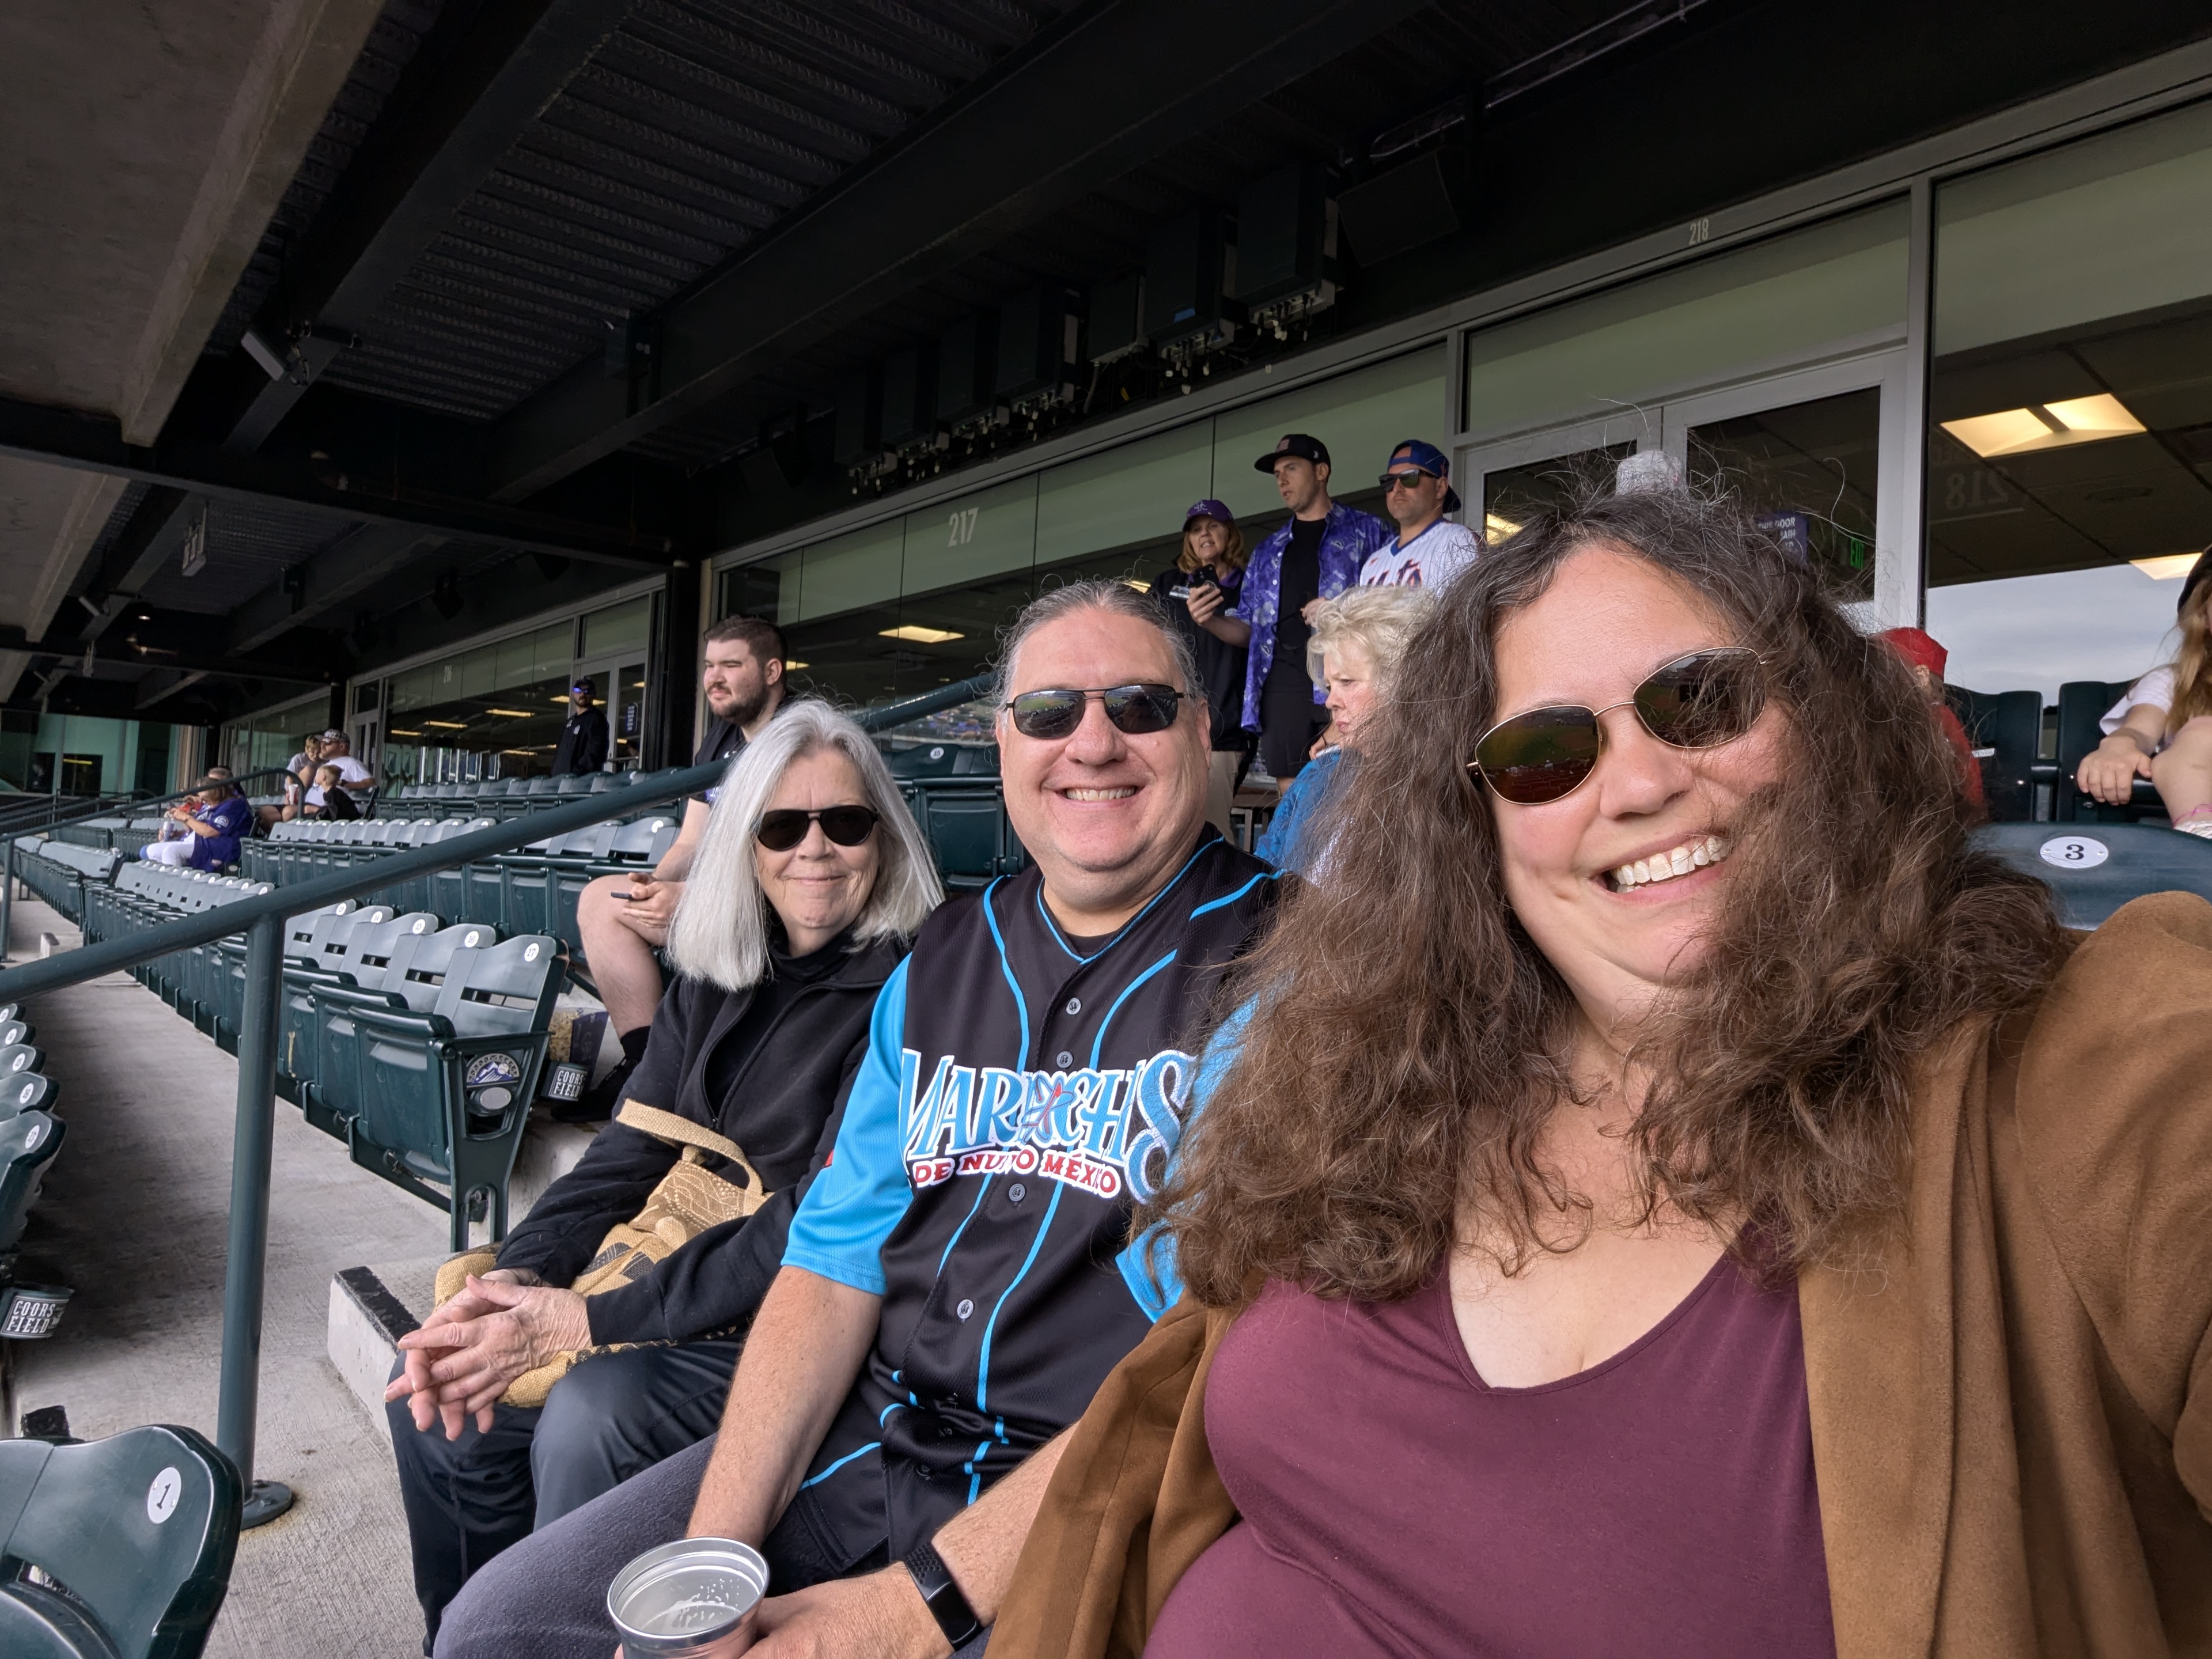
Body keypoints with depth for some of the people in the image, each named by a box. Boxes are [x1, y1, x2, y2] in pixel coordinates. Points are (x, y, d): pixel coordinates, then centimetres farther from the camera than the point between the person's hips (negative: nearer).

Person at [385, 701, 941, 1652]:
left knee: (588, 1416, -26)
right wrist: (516, 1274, -11)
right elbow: (630, 1150, 7)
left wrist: (590, 1321, -20)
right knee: (434, 1389, -1)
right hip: (687, 1275, 7)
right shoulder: (715, 977, 7)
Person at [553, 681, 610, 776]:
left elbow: (594, 753, -15)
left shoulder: (596, 718, -3)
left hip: (581, 778, -8)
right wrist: (555, 774, 13)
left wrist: (577, 772, -23)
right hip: (560, 776, 8)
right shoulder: (571, 721, 24)